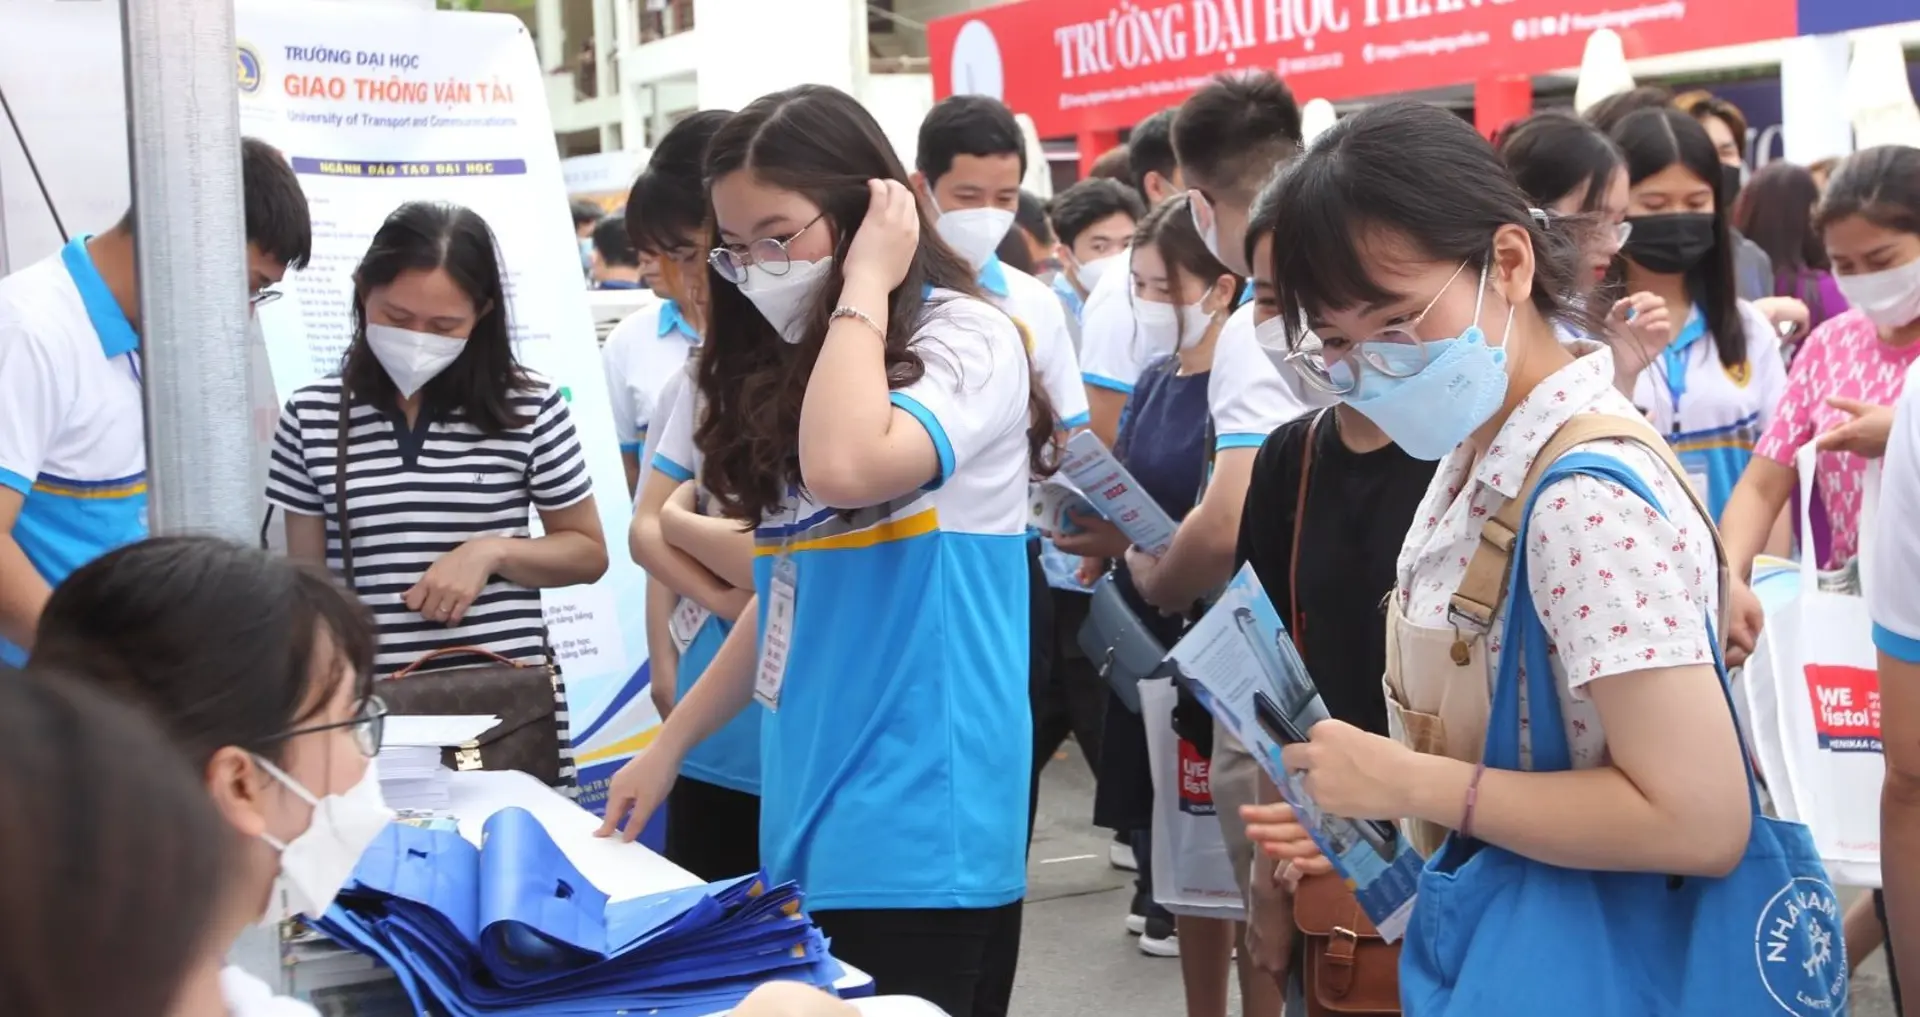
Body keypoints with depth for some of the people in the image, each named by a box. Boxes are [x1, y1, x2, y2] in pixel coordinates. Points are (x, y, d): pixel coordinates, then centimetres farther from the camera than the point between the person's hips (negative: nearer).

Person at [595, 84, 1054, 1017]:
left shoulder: (965, 339, -10)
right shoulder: (793, 367, 13)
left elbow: (845, 469, -30)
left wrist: (864, 287, -17)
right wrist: (669, 743, 16)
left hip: (917, 825, -8)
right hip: (812, 813, 8)